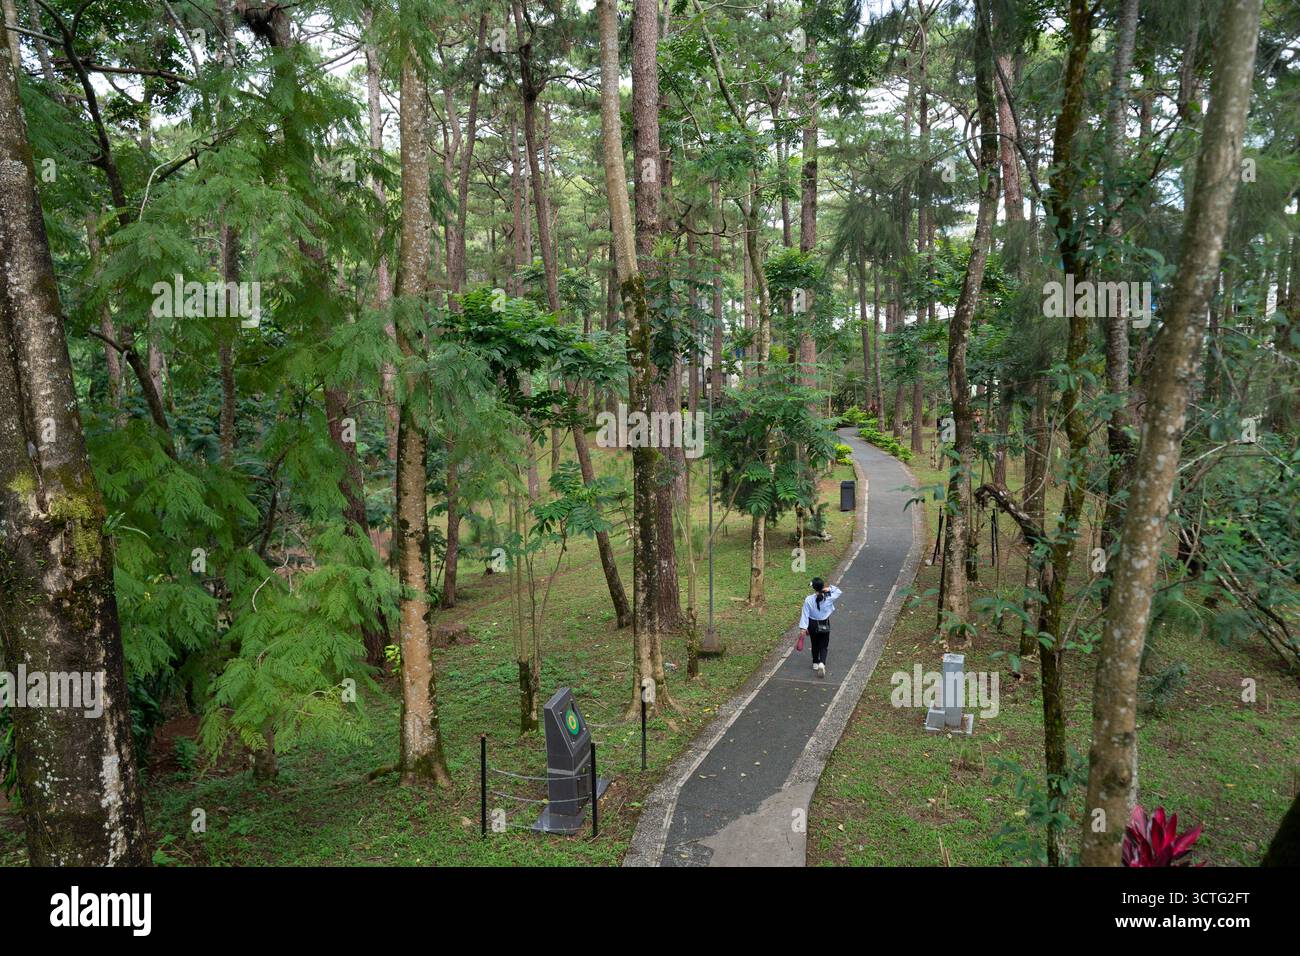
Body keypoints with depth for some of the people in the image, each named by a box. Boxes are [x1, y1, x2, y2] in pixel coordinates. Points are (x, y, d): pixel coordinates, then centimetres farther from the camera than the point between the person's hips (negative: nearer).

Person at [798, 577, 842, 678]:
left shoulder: (808, 600, -18)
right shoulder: (829, 598, -16)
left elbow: (805, 615, -16)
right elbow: (839, 592, 3)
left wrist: (803, 628, -12)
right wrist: (830, 588, -10)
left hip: (813, 625, 0)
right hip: (825, 625, 0)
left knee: (815, 645, 21)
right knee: (824, 646, 8)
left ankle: (815, 663, 35)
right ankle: (822, 663, -14)